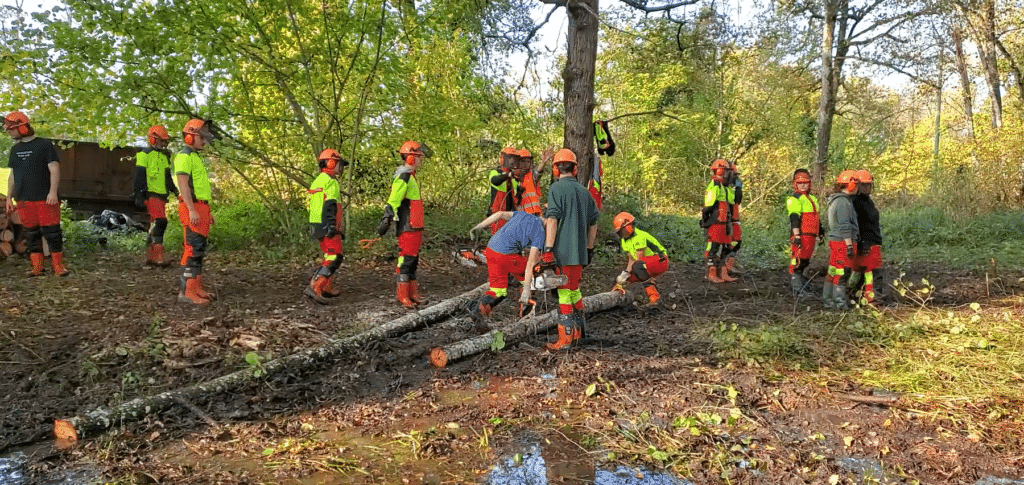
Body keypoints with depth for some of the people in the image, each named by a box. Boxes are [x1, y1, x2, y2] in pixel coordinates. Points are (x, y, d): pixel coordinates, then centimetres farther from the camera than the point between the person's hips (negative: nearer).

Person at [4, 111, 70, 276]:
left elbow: (54, 169, -8)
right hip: (24, 200, 6)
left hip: (45, 199, -6)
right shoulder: (15, 149, 16)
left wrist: (53, 191, -17)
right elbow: (13, 175, 20)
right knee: (31, 233, 6)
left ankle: (59, 266, 0)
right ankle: (38, 267, 10)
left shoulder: (44, 145, -3)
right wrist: (9, 197, 16)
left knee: (51, 231, -5)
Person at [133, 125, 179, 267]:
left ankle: (150, 256, 16)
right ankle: (158, 257, -22)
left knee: (154, 225, 10)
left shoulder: (165, 156, 21)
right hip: (151, 195, -9)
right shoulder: (145, 155, -5)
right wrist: (139, 196, -14)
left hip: (162, 196, 9)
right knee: (160, 222, -19)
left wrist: (174, 190, 21)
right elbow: (139, 177, -9)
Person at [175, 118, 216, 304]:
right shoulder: (184, 157, -9)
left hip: (201, 207, 10)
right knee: (193, 249, -12)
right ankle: (187, 291, -12)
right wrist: (192, 210, -24)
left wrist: (208, 211, 23)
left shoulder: (196, 157, 22)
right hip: (192, 208, -10)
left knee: (200, 250, 11)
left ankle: (197, 287, 16)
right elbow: (183, 185, -18)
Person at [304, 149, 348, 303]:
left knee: (330, 256, 19)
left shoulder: (317, 181, 21)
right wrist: (331, 225, -27)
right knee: (334, 258, -11)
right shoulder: (330, 181, -10)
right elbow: (330, 205, -21)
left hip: (316, 226, 10)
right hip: (327, 227, -10)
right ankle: (314, 288, -19)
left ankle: (327, 288, 22)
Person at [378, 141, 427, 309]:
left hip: (415, 227, 10)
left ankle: (413, 294, 20)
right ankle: (402, 295, -1)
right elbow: (393, 201, -22)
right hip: (407, 227, -10)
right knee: (406, 259, -7)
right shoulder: (403, 178, -14)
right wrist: (386, 220, -28)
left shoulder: (411, 177, 19)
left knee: (413, 259, 13)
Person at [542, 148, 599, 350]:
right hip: (579, 251, 7)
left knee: (564, 292, -2)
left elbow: (552, 220, -16)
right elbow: (593, 223, 16)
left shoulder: (557, 188, -8)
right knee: (574, 289, 19)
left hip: (563, 251, -7)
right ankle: (579, 331, 27)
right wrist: (589, 250, 23)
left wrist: (548, 249, -18)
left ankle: (566, 337, 1)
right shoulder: (584, 191, 13)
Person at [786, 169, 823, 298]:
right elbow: (794, 219, -17)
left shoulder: (812, 198, 22)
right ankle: (798, 290, -6)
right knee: (797, 262, -7)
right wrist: (796, 236, -24)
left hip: (811, 236, 9)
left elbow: (816, 217, 32)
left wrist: (820, 231, 34)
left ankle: (801, 284, 24)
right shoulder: (794, 199, -8)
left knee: (804, 262, 15)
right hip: (800, 235, -9)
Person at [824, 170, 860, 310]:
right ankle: (840, 302, -3)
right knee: (841, 273, -6)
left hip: (834, 241, 10)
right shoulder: (843, 202, -15)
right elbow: (844, 226, -19)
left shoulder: (836, 201, 18)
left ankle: (828, 299, 18)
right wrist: (849, 245, -19)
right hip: (842, 242, -10)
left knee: (833, 272, 13)